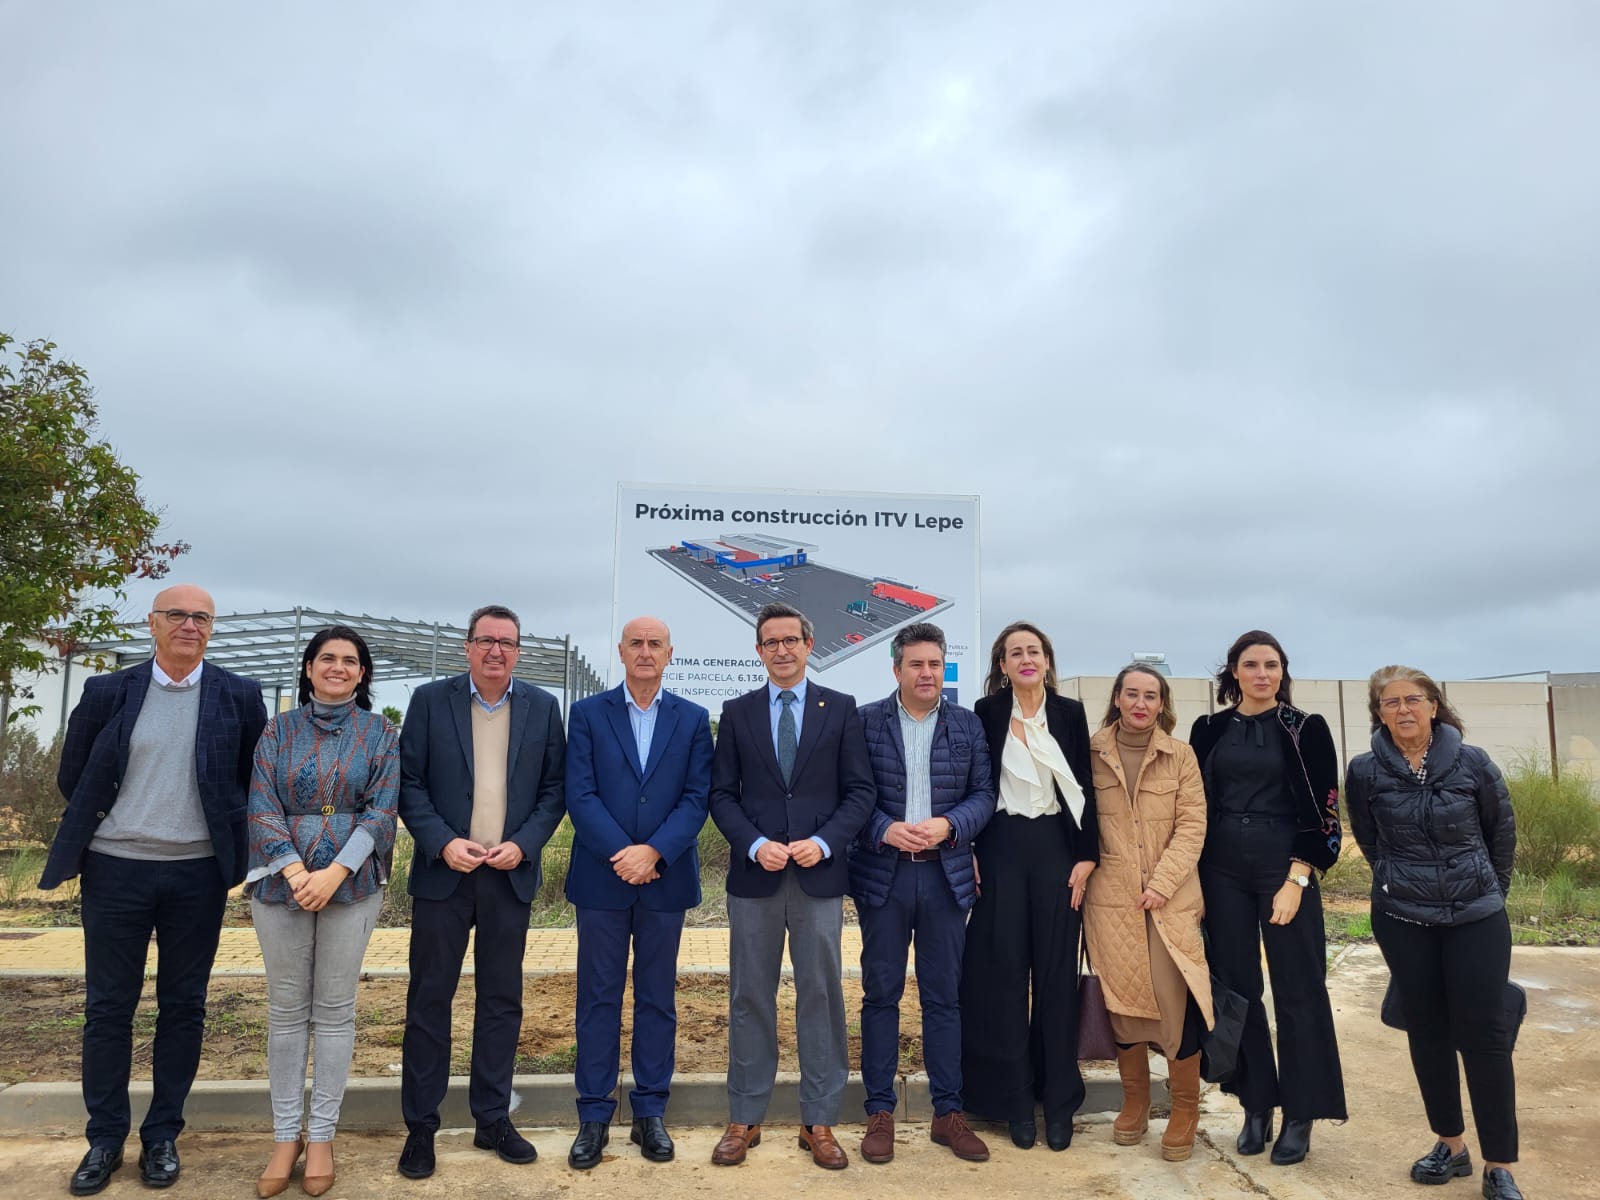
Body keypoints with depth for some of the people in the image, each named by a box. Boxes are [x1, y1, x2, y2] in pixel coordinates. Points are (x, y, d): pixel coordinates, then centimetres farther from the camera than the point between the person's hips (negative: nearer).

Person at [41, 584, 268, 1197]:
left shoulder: (239, 696, -1)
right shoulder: (108, 692, 1)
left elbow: (254, 780, 6)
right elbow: (72, 778, 10)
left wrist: (230, 838, 4)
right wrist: (105, 825, 9)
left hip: (198, 874, 0)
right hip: (116, 869, 1)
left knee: (184, 1007, 9)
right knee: (107, 1007, 8)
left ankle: (162, 1135, 22)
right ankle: (105, 1138, 23)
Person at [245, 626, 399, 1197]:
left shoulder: (379, 733, 4)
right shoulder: (279, 730, 7)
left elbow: (381, 809, -4)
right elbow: (262, 806, 0)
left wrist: (335, 873, -15)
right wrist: (295, 871, -13)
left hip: (352, 881, -1)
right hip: (281, 878, 1)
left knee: (334, 1007, 4)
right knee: (286, 1007, 6)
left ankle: (321, 1135, 15)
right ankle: (286, 1135, 17)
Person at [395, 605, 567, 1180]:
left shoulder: (542, 707, 3)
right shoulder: (430, 700, -1)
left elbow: (554, 788, 3)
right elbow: (408, 782, -3)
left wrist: (523, 844, -10)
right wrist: (442, 842, -14)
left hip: (510, 876, 2)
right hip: (443, 872, -1)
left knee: (502, 1000, 10)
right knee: (429, 998, 6)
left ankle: (493, 1119, 24)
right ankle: (420, 1127, 19)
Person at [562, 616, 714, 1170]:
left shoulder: (693, 719, 5)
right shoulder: (588, 713, 2)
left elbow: (697, 797, -3)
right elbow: (580, 794, -6)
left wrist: (653, 852, -15)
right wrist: (623, 854, -16)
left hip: (666, 877, 1)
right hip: (601, 876, -1)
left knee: (658, 997, 10)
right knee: (598, 997, 7)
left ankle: (650, 1112, 22)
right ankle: (593, 1117, 18)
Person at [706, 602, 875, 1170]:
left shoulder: (841, 709, 4)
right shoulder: (736, 712, 6)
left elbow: (859, 791, 1)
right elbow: (722, 795, 4)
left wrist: (823, 842, -12)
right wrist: (756, 845, -11)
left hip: (819, 874, -1)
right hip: (754, 874, 1)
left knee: (821, 996, 5)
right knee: (750, 998, 8)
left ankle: (819, 1123, 18)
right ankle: (744, 1119, 20)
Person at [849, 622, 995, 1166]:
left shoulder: (967, 726, 6)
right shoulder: (865, 721, 0)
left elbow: (983, 794, 3)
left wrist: (948, 824, -14)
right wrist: (886, 830, -18)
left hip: (945, 875, 2)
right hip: (883, 874, -1)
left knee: (944, 997, 9)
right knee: (880, 995, 6)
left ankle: (948, 1112, 20)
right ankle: (880, 1113, 17)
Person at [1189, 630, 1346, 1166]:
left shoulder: (1306, 729, -2)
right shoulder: (1208, 730, 6)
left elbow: (1322, 810, -5)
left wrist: (1295, 880, -13)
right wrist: (1193, 879, 5)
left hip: (1284, 868, -3)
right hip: (1222, 871, 3)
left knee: (1297, 991, 2)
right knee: (1237, 988, 7)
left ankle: (1300, 1114, 15)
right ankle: (1257, 1106, 20)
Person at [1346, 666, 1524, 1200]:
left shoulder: (1472, 763, -7)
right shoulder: (1365, 771, -6)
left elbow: (1502, 831, 7)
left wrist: (1490, 890, 14)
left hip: (1477, 918, -1)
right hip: (1403, 920, 1)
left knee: (1485, 1035, -1)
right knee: (1428, 1033, 10)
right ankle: (1450, 1145, 25)